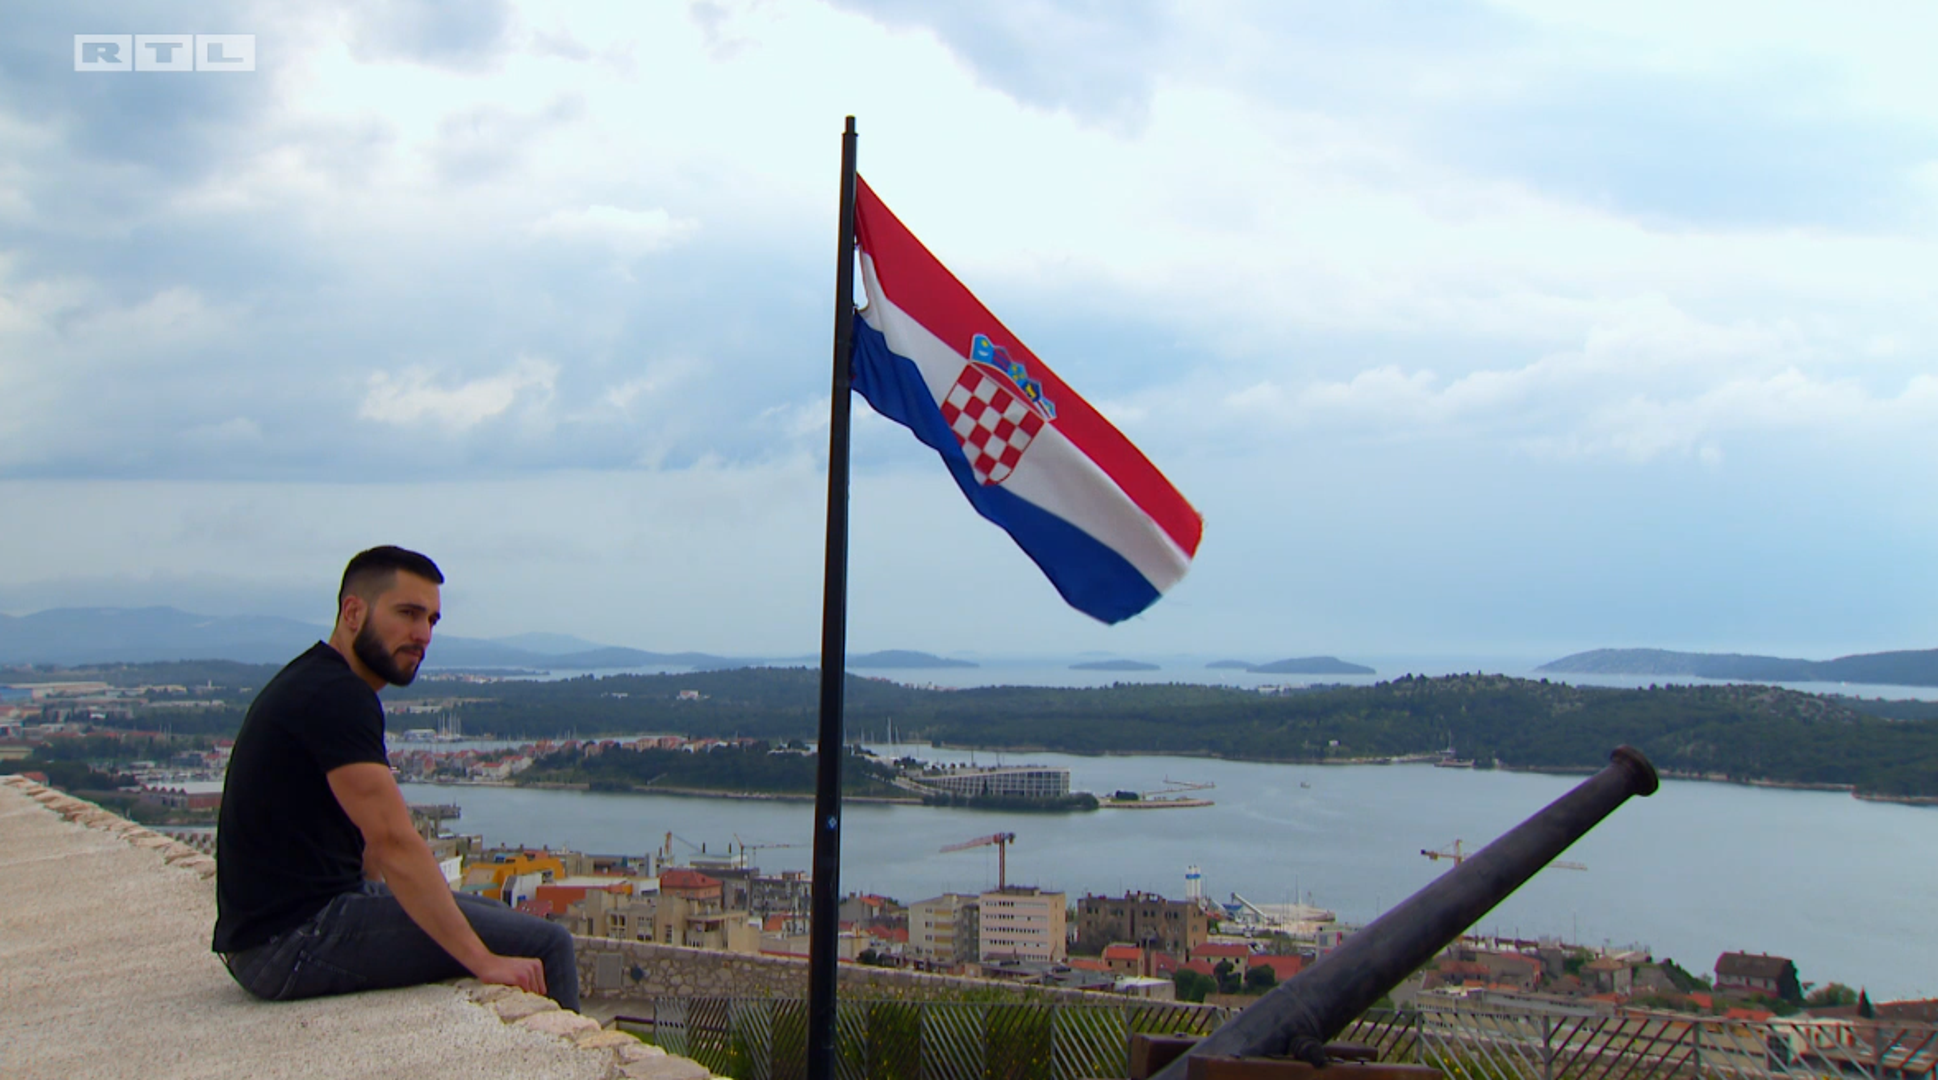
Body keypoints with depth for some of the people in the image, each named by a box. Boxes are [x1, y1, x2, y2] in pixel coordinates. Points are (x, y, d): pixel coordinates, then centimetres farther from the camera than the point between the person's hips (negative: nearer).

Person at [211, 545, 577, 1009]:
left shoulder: (316, 685, 14)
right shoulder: (335, 697, -19)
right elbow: (394, 841, -25)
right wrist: (483, 961, -24)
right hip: (293, 941, -11)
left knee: (496, 916, 23)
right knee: (544, 944, -13)